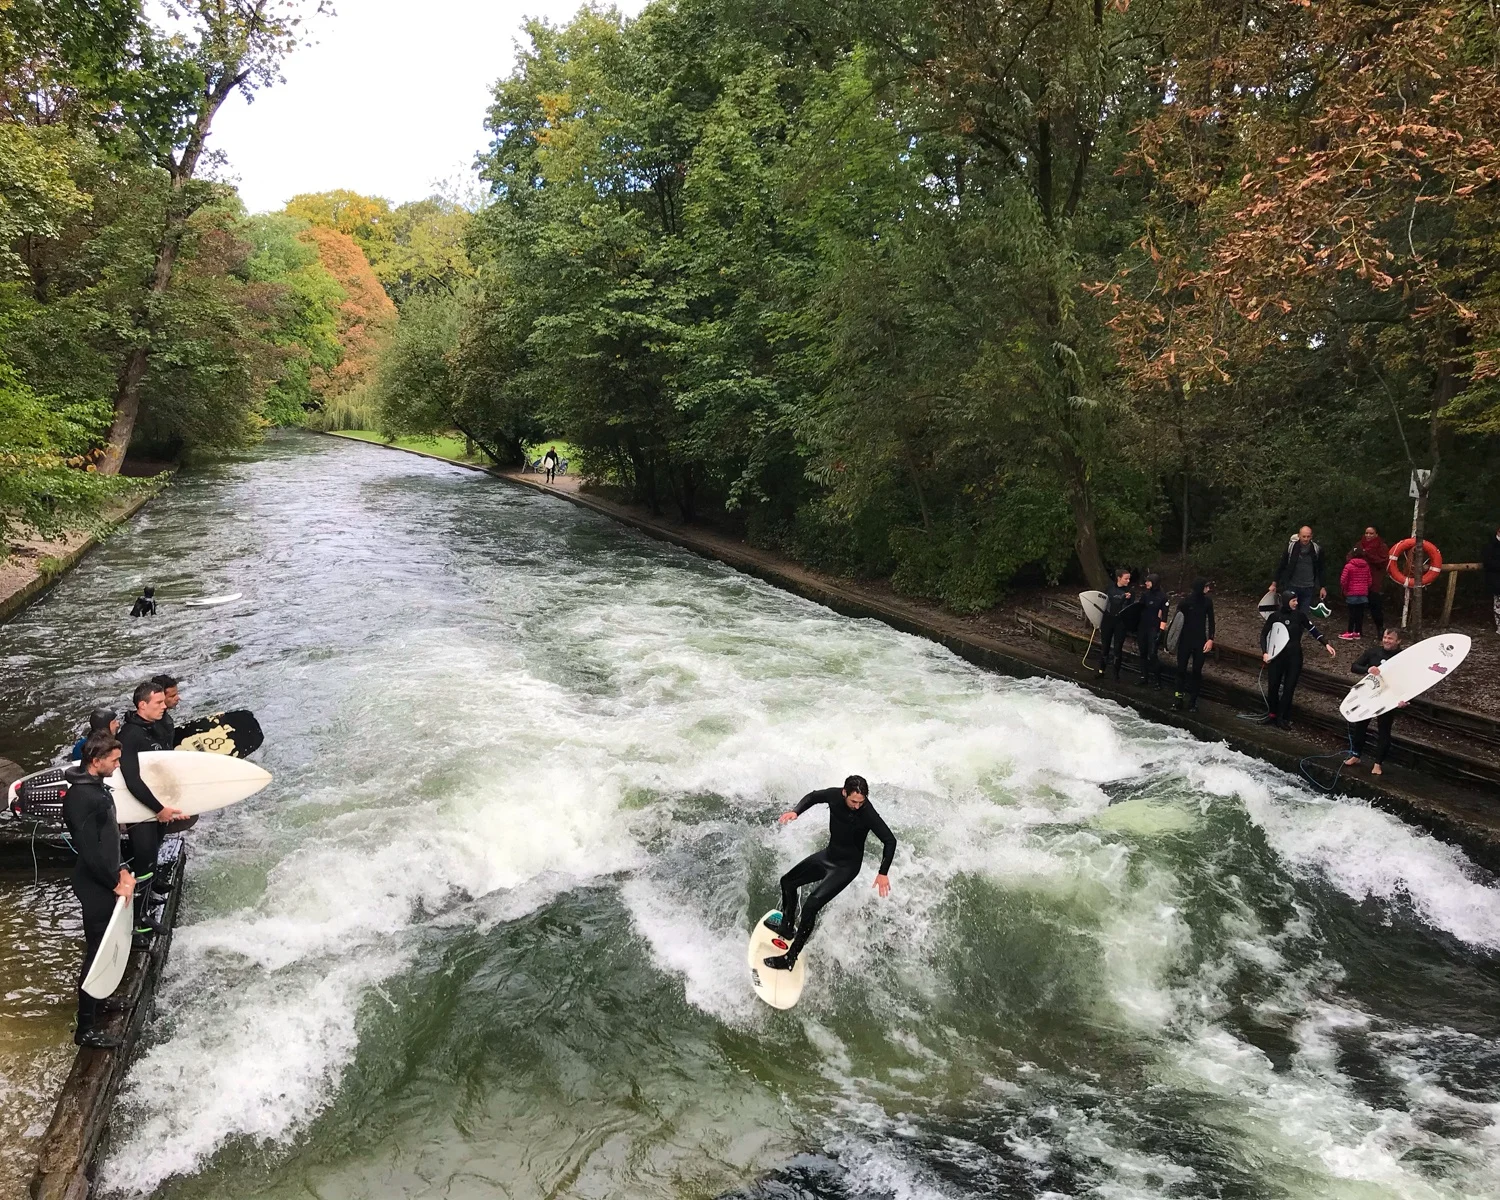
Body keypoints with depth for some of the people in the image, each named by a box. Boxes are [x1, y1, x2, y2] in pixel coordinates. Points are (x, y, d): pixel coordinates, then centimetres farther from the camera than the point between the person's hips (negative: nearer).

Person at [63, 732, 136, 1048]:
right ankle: (86, 1027, 6)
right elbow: (89, 851, -24)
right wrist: (116, 883, -14)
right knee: (97, 953, -2)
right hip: (95, 888, -10)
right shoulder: (80, 798, -24)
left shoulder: (95, 787, 7)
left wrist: (119, 871, 10)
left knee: (106, 947, 22)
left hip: (104, 882, 10)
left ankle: (98, 1002, 39)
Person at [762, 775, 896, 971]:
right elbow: (813, 796, 4)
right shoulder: (834, 795, -17)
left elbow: (890, 840, -24)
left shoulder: (867, 813, -31)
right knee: (788, 881, 19)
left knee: (811, 906, -18)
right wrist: (796, 811, -14)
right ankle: (787, 927, 42)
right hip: (828, 854, 7)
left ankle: (791, 957, -7)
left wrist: (883, 872, -31)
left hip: (847, 865, -7)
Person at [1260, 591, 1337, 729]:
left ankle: (1283, 717, 12)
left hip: (1294, 657, 0)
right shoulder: (1274, 616, -5)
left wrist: (1326, 644, -9)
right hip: (1277, 656, 0)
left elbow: (1313, 629, 1)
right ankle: (1272, 714, 21)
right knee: (1273, 686, 4)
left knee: (1289, 688, 3)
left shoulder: (1299, 615, -4)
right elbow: (1264, 634, 2)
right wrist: (1265, 652, -8)